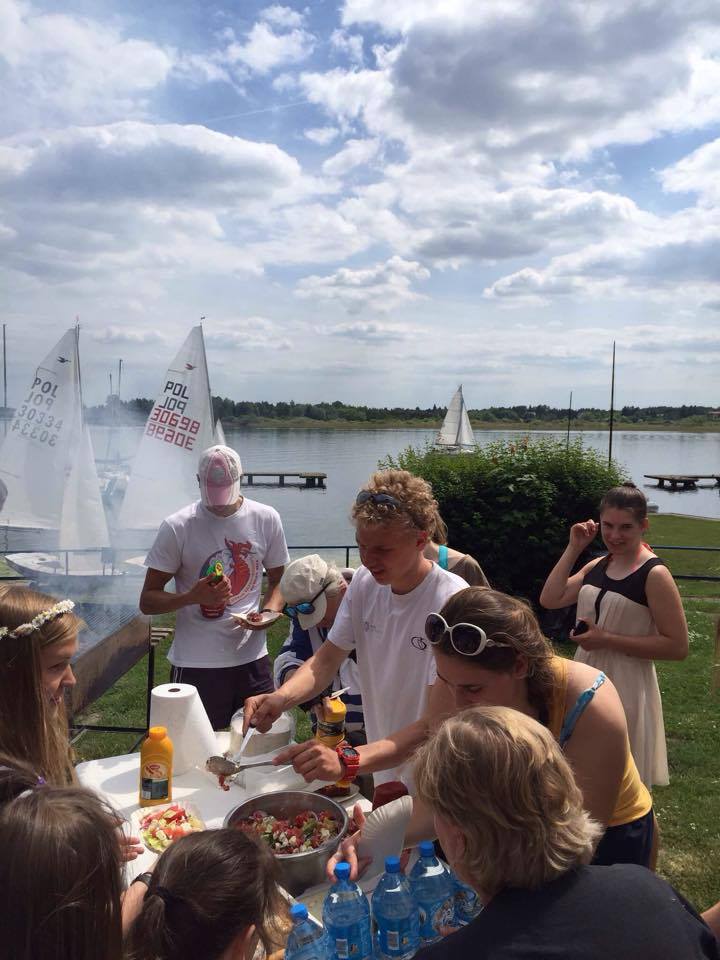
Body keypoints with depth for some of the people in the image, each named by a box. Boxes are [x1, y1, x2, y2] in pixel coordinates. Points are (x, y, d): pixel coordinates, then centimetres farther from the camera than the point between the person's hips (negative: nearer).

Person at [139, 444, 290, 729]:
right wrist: (193, 596, -21)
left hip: (253, 659, 3)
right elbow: (147, 601, -4)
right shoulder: (177, 527, -8)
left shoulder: (266, 519, 0)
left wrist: (269, 612, -8)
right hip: (196, 663, -2)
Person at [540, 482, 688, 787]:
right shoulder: (597, 566, 6)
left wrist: (606, 639, -21)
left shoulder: (654, 575, -15)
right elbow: (550, 599, 1)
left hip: (626, 687, -7)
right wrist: (574, 548, -2)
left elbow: (677, 647, -17)